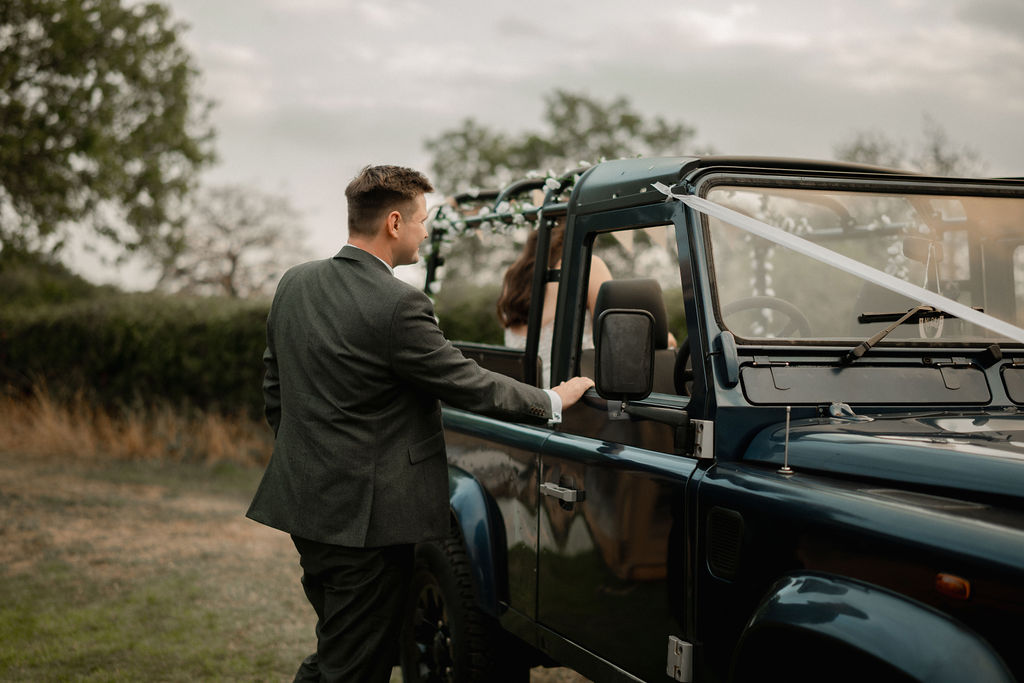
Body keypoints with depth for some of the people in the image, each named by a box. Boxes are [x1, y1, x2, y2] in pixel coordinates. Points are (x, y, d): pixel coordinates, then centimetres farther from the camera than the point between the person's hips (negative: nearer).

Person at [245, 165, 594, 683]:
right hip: (366, 514, -8)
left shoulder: (294, 284, 6)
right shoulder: (397, 305, -20)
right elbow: (471, 387, -13)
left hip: (305, 504, 8)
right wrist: (553, 400, 2)